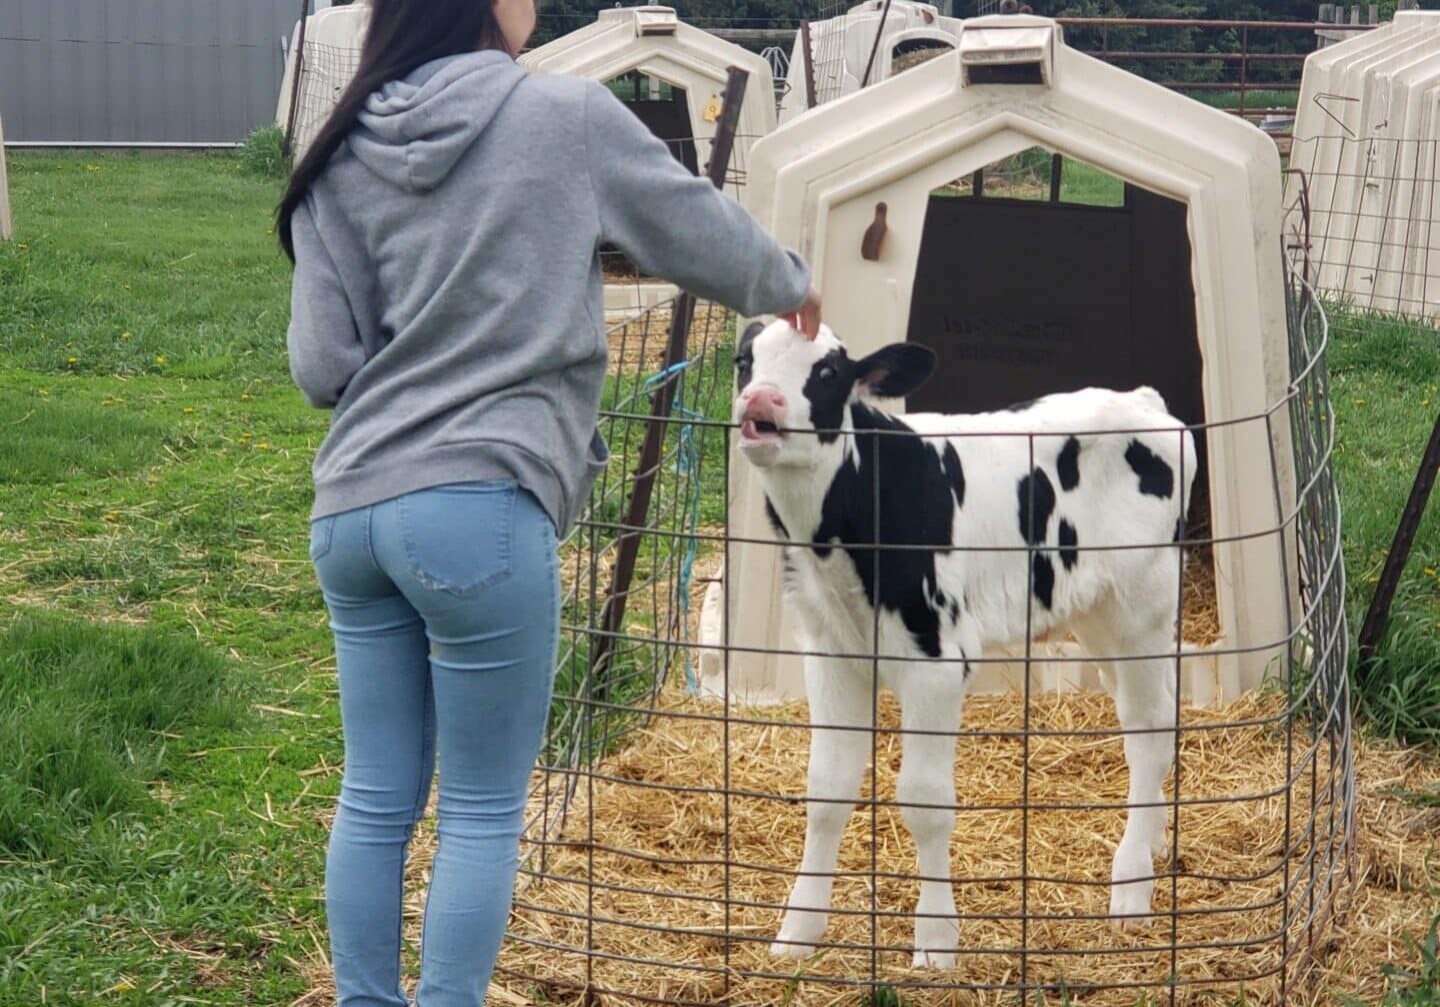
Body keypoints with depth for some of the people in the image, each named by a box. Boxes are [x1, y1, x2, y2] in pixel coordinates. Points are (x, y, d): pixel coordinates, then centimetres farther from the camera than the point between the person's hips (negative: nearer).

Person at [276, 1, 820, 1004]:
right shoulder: (566, 118, -2)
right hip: (479, 510, -5)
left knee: (377, 799, 13)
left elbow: (320, 367, 6)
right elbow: (705, 236, 9)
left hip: (351, 509, 5)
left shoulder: (340, 159, 9)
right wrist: (790, 283, 30)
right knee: (483, 812, 5)